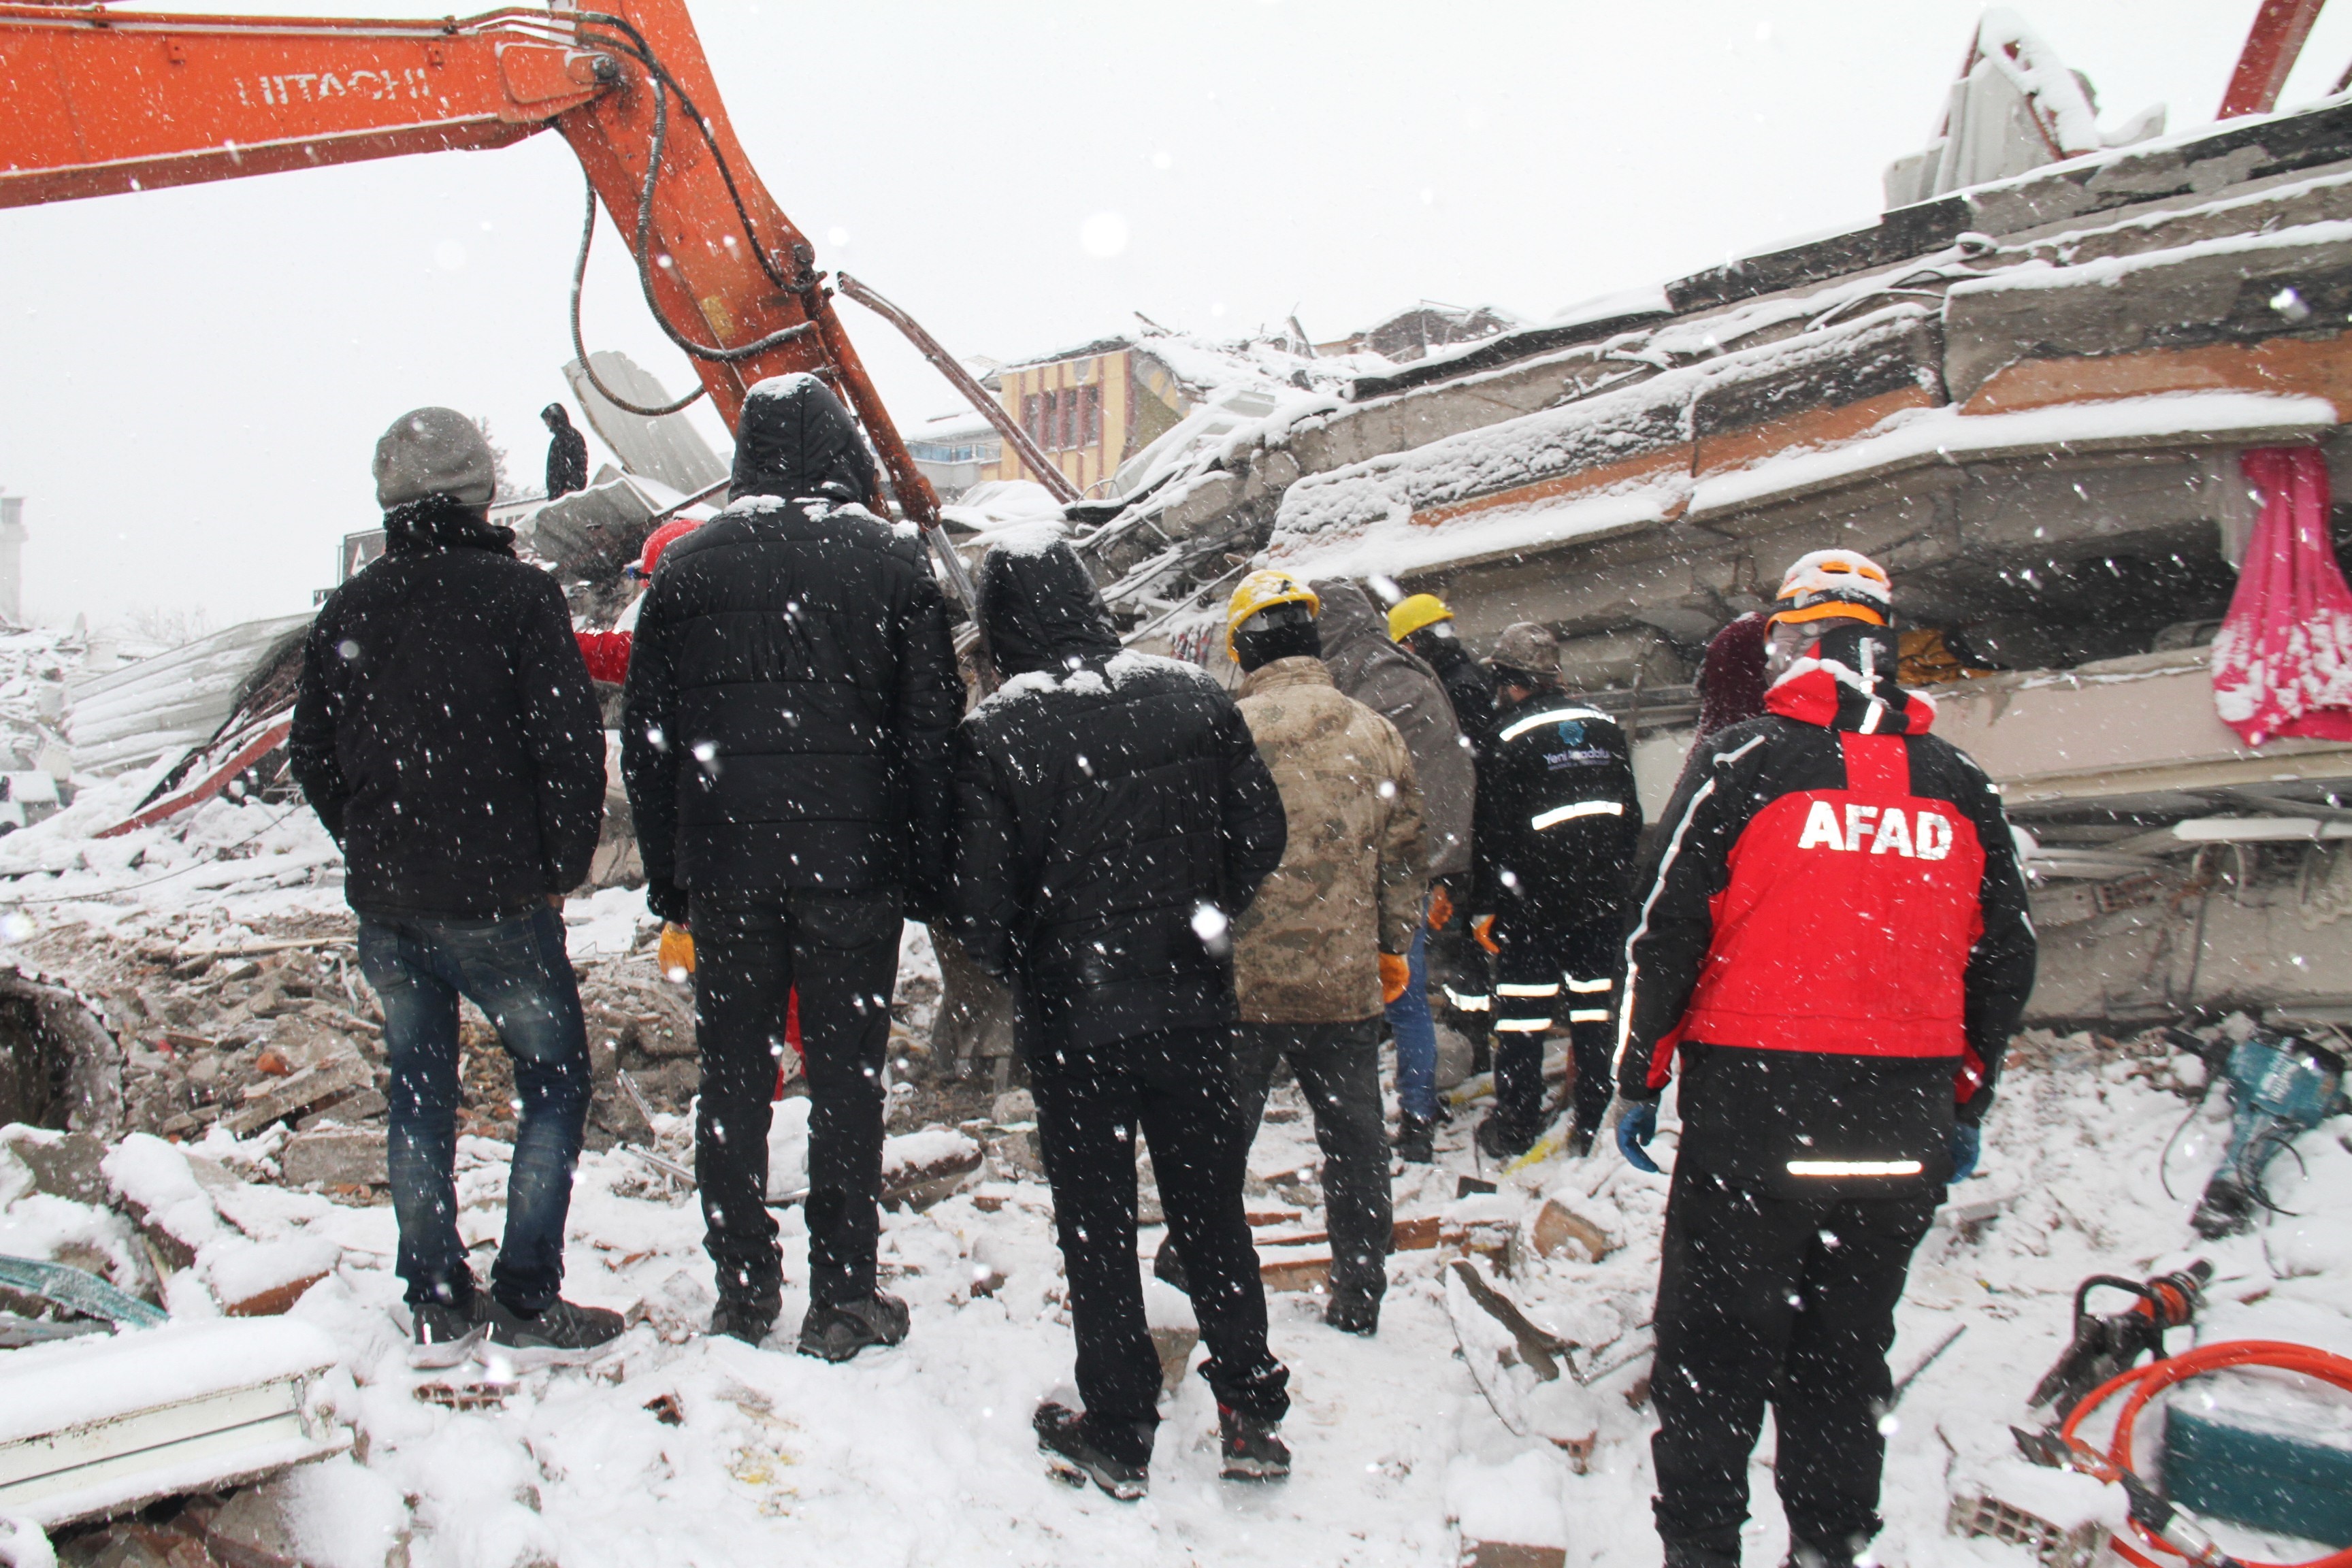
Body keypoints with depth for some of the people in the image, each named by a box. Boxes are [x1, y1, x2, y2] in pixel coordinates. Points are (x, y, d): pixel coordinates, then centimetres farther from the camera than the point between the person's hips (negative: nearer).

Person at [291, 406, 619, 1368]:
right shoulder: (518, 596, -9)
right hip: (496, 901, -5)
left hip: (386, 906, 5)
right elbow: (571, 745, -13)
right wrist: (561, 868, -1)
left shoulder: (349, 611, 6)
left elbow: (312, 757, 11)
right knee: (555, 1080, 8)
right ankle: (528, 1303, 6)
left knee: (418, 1091, 15)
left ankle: (435, 1306, 21)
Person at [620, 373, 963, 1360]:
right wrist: (928, 871, 3)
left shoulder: (688, 564, 4)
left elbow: (645, 737, 6)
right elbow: (932, 730, -2)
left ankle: (745, 1288, 20)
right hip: (854, 863, -1)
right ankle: (843, 1299, 13)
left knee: (734, 1075, 12)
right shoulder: (891, 559, 0)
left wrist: (665, 873, 12)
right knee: (847, 1078, 6)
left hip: (724, 866, 2)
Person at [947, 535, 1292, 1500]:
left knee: (1096, 1225, 12)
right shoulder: (1194, 698, -4)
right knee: (1213, 1210, 17)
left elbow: (980, 904, -13)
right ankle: (1253, 1413, 24)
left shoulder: (994, 735, -14)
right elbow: (1261, 833, 1)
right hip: (1194, 1010, 3)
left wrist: (1024, 975, 7)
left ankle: (1118, 1434, 22)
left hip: (1072, 1022, -3)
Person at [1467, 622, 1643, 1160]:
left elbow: (1493, 833, -11)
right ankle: (1595, 1125, 16)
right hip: (1601, 897, 5)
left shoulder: (1507, 738, -10)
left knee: (1522, 1015, 3)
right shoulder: (1604, 727, 8)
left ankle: (1514, 1131, 7)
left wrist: (1484, 907, -4)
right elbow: (1631, 815, 13)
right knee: (1595, 1009, 11)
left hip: (1534, 900, -5)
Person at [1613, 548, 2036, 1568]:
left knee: (1712, 1363, 7)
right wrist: (1966, 1105, 22)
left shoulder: (1743, 761, -7)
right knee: (1846, 1364, 17)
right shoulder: (1963, 787, 7)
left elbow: (1666, 931, -8)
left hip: (1752, 1121, -4)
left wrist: (1638, 1078, 1)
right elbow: (2005, 961, 13)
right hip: (1901, 1137, 5)